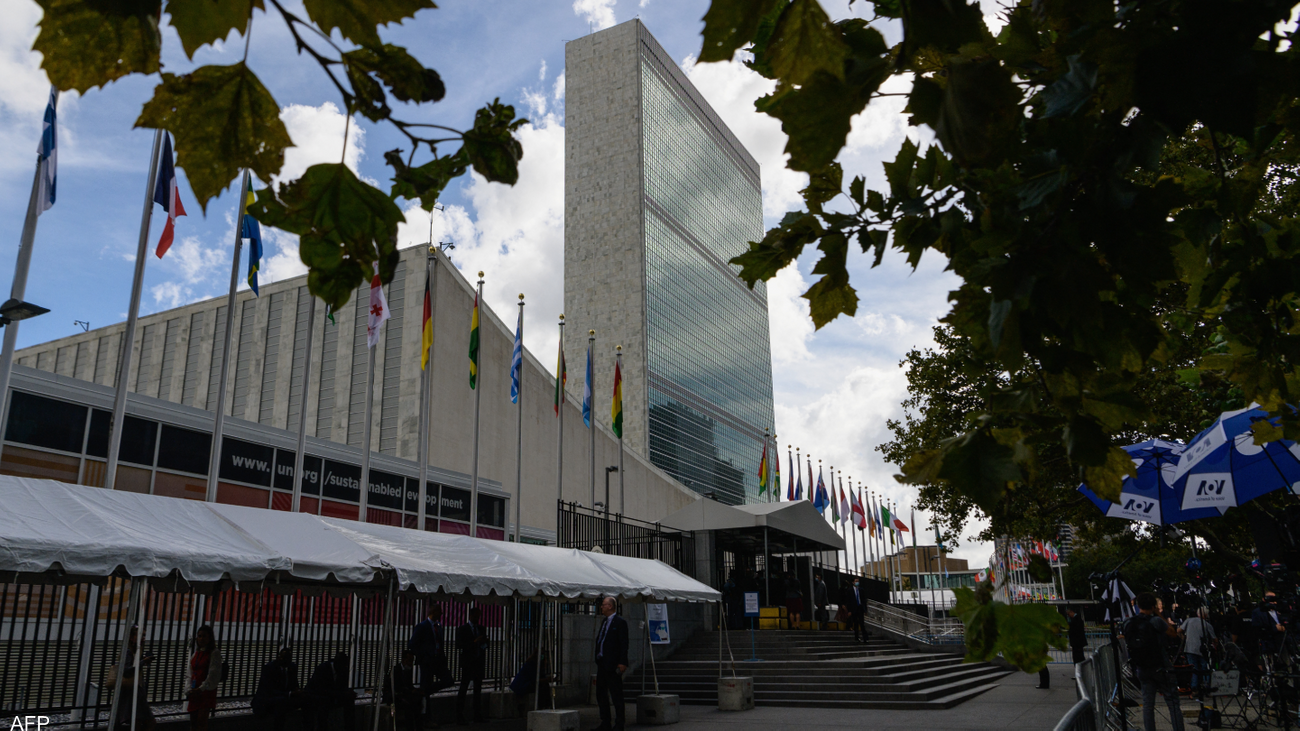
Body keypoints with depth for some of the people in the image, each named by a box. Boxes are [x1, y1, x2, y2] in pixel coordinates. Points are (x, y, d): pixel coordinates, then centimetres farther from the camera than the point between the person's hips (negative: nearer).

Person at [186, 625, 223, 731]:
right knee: (193, 722, 7)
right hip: (195, 692, 7)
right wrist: (190, 690, 2)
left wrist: (201, 689, -18)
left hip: (207, 691, -7)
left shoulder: (214, 653, -6)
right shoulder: (195, 654, 14)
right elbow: (191, 674, 15)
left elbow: (213, 675, -12)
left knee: (201, 721, -13)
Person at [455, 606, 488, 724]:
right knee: (463, 689, -3)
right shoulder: (463, 629, -2)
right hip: (468, 663, -6)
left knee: (478, 689, 8)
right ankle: (460, 717, 0)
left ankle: (478, 716, 13)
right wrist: (474, 642, -19)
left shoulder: (481, 629, 15)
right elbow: (459, 645, -11)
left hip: (479, 662, 6)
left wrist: (483, 643, -4)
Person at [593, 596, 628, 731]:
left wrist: (622, 663, -19)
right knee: (600, 693, 11)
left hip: (613, 665, -9)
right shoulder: (604, 622, 16)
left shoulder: (620, 622, -9)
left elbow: (624, 644, -13)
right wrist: (598, 660, 15)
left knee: (616, 695, -2)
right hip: (602, 664, 9)